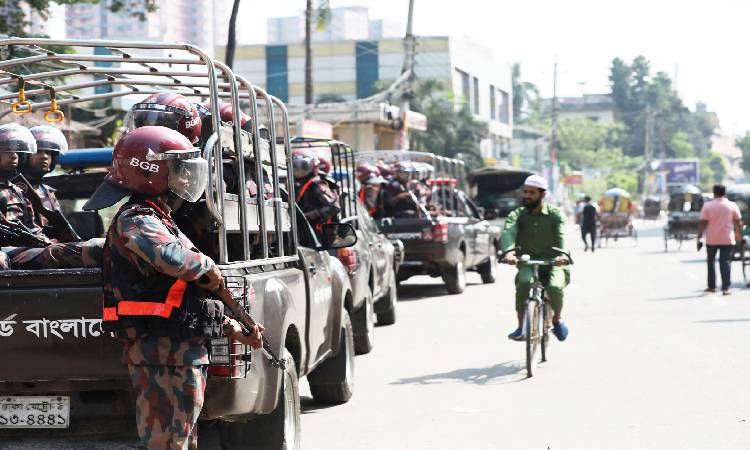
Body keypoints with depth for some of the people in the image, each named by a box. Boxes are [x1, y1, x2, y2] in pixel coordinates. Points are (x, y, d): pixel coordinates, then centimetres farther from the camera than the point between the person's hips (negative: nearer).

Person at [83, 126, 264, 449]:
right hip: (163, 353, -11)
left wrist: (235, 330, 26)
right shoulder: (136, 220, -12)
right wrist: (208, 269, -15)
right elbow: (171, 258, -36)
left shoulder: (158, 220, 22)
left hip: (181, 354, 11)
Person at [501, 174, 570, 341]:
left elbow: (562, 236, -19)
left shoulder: (555, 214, 0)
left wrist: (562, 254, -42)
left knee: (555, 287, -30)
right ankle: (521, 326, -21)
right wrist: (509, 251, -41)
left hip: (553, 264, -1)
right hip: (528, 263, 1)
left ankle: (557, 318, 3)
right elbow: (508, 233, -18)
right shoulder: (518, 214, 2)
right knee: (524, 281, -33)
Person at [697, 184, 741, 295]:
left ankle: (712, 286, 19)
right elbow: (738, 222, 4)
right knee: (725, 262, 0)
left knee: (711, 261, 16)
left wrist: (699, 238, -4)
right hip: (727, 239, 0)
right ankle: (726, 288, -9)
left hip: (711, 240, 0)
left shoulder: (707, 206, -4)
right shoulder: (732, 206, 0)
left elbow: (703, 223, -8)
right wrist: (739, 234, 19)